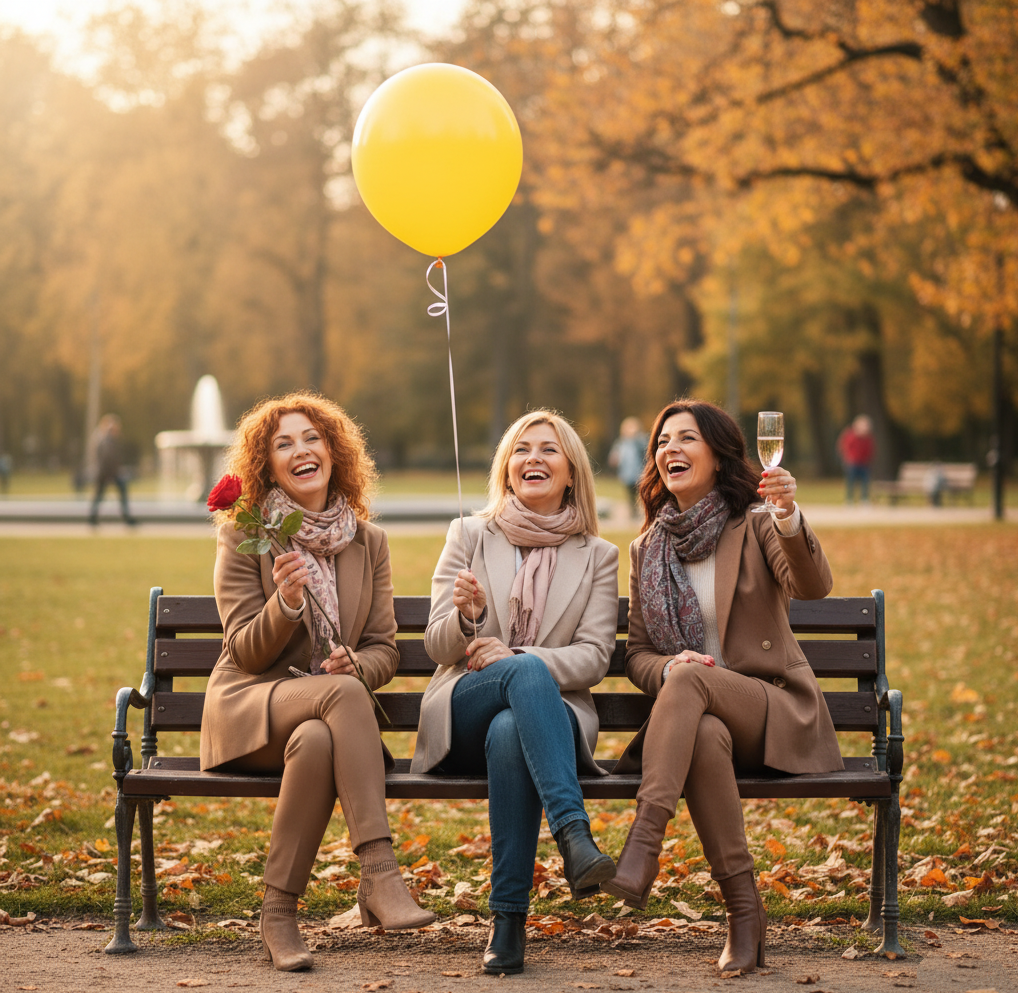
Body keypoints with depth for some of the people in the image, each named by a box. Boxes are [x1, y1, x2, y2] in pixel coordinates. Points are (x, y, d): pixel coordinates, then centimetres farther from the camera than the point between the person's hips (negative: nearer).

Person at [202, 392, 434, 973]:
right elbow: (246, 653, -4)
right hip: (249, 708, -2)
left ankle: (280, 913, -32)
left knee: (317, 741, -38)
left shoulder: (369, 542, 12)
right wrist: (285, 601, -24)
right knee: (343, 694, -37)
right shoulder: (244, 537, 2)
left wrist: (358, 664, -13)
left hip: (331, 718, 3)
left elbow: (385, 650, 12)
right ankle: (380, 874, -44)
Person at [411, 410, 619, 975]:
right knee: (527, 673, -37)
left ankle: (508, 916, -38)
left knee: (508, 734, -39)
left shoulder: (598, 556, 13)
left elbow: (594, 656, 3)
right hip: (463, 713, 0)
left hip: (551, 710, 0)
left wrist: (515, 654, -15)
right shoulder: (469, 536, 13)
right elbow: (437, 647, 7)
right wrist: (466, 614, -18)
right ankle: (573, 835, -51)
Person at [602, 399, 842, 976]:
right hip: (697, 717, 3)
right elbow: (637, 653, 14)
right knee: (706, 736, -36)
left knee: (691, 678, -34)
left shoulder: (754, 529, 3)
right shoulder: (648, 549, 15)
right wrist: (667, 667, -11)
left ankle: (645, 843, -45)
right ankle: (745, 908, -33)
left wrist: (790, 518, -37)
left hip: (777, 711, -2)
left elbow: (813, 586, -17)